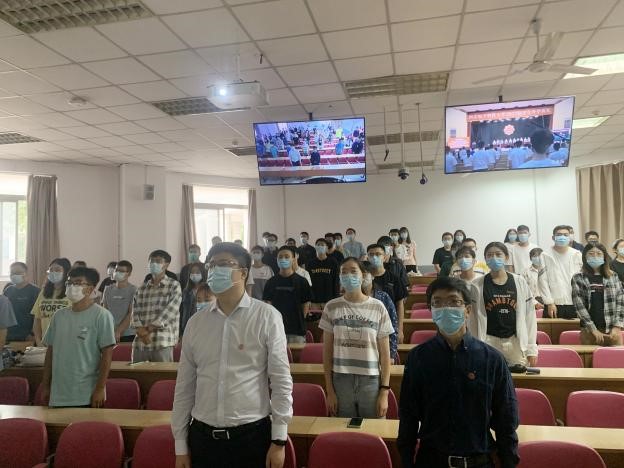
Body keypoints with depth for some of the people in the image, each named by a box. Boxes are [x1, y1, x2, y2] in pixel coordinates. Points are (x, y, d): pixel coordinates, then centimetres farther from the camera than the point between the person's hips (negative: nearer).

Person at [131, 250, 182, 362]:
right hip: (140, 343, 4)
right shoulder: (141, 288, 15)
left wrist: (148, 330, -10)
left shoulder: (174, 286, 2)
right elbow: (135, 312, 6)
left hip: (163, 343, -4)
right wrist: (141, 331, -11)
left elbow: (170, 311, -9)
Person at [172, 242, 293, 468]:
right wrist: (180, 445, 7)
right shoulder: (195, 322, 2)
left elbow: (281, 381, -7)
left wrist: (279, 440, -7)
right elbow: (184, 386, 6)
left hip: (252, 435, -3)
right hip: (202, 436, 3)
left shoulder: (267, 317, -9)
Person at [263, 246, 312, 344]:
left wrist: (299, 321, 0)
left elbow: (305, 305, 3)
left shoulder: (301, 281, 1)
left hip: (297, 330, -1)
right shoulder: (271, 282, 6)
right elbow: (267, 304, 7)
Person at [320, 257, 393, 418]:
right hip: (341, 382, 1)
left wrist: (384, 391, -3)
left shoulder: (377, 307, -1)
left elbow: (384, 353, 1)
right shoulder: (331, 307, 0)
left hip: (371, 382, 0)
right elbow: (327, 351, 3)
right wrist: (329, 391, 0)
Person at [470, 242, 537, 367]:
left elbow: (529, 315, 4)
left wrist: (531, 348, 2)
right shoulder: (477, 285, -1)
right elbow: (471, 319, 1)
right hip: (488, 342, -1)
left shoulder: (519, 282, 3)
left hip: (517, 342, 1)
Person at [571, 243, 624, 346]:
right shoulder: (578, 278, 1)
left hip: (612, 331, 2)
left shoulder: (613, 277, 8)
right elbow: (579, 305, -6)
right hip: (589, 331, -2)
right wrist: (593, 329, -12)